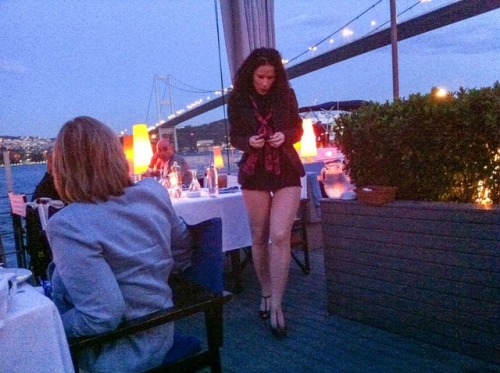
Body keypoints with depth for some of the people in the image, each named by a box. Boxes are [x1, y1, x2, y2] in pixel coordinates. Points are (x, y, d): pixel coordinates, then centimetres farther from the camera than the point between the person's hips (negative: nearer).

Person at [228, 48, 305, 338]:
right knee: (260, 238, 7)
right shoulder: (238, 99, 0)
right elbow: (235, 137, 4)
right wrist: (249, 142, -17)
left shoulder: (286, 95, 1)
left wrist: (285, 136, -14)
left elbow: (298, 129, 7)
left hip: (287, 172, -1)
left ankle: (276, 305, -3)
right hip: (254, 174, 1)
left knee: (280, 237, -11)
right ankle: (266, 294, 25)